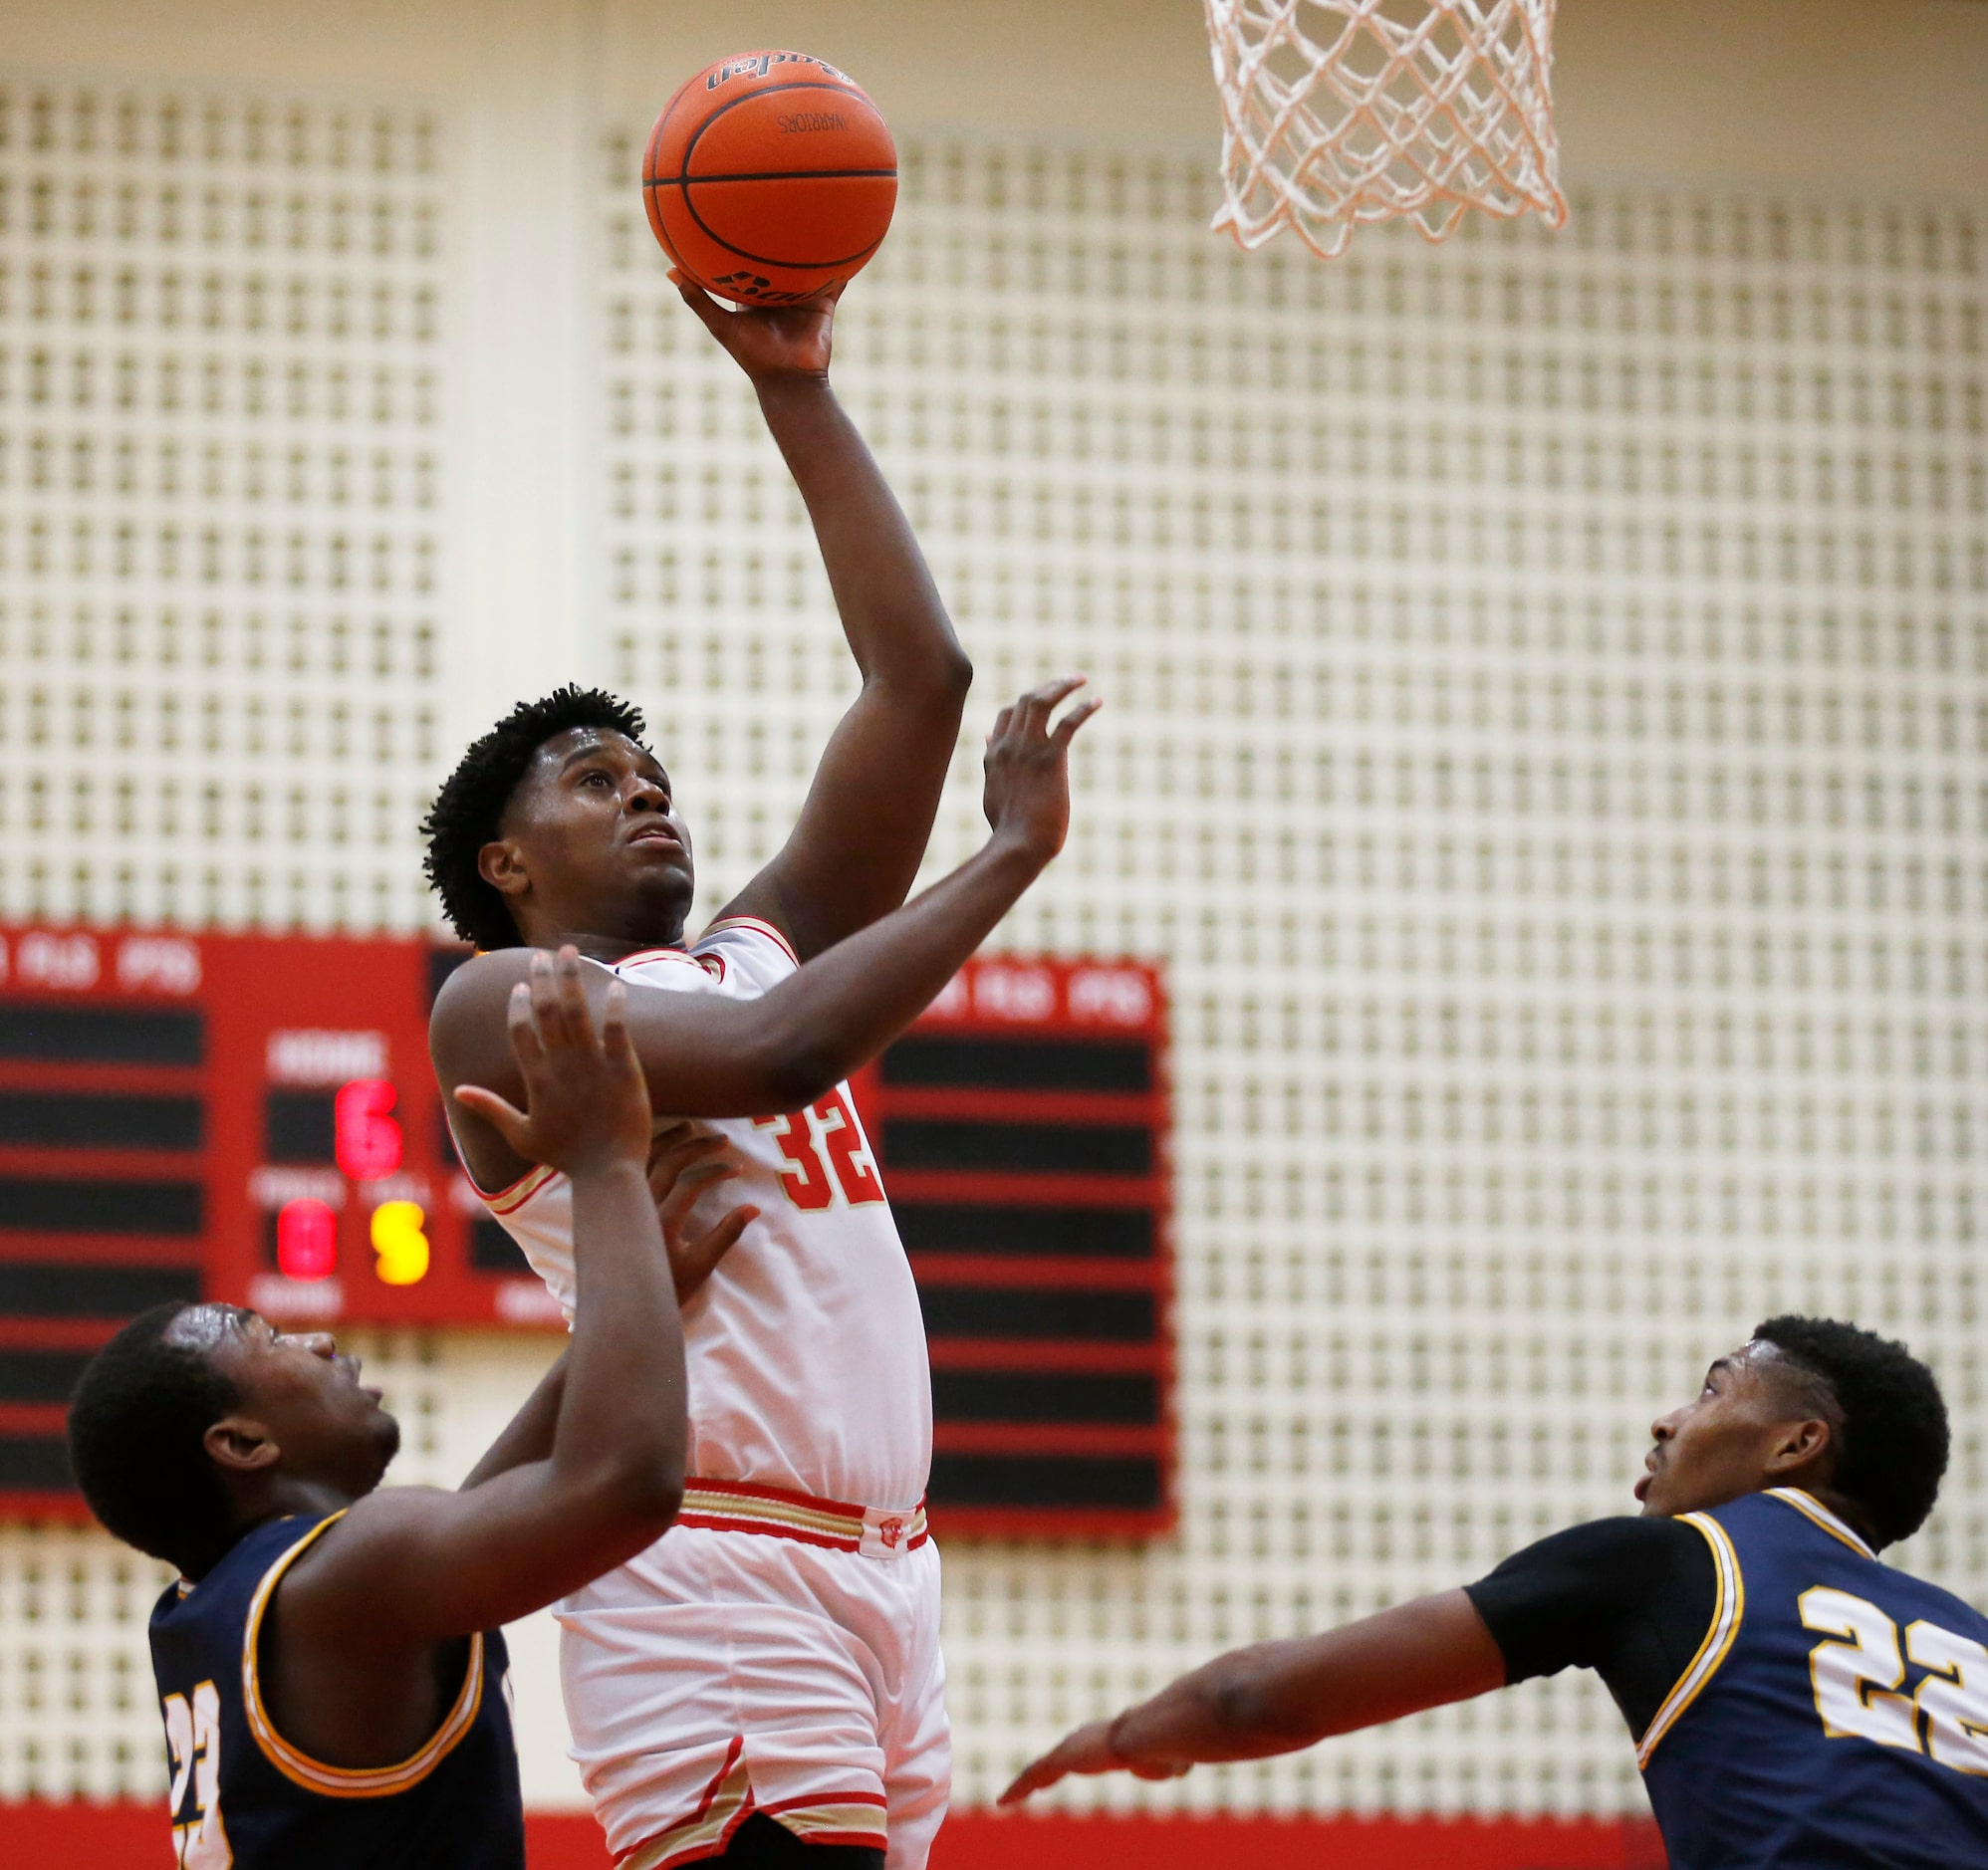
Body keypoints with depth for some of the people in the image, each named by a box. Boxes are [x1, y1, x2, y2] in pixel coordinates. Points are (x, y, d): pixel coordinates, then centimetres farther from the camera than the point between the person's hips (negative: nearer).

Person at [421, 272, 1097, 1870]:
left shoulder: (762, 951, 23)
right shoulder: (502, 1003, 1)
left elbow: (917, 674, 18)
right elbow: (774, 1053, -16)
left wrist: (797, 387, 15)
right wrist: (1014, 851, -8)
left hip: (878, 1574, 8)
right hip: (718, 1573, -7)